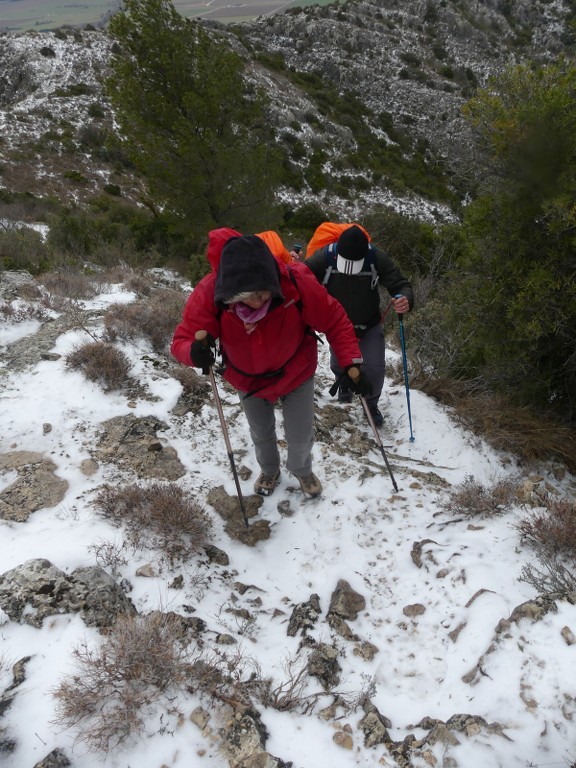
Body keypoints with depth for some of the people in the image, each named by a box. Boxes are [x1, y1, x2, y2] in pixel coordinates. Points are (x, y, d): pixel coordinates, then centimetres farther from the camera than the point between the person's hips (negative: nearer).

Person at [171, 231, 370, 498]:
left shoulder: (297, 283, -36)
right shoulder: (209, 293, -34)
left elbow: (335, 321, -23)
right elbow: (182, 340, -27)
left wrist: (351, 365, -29)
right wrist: (195, 352, -51)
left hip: (295, 373, -1)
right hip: (248, 379, 2)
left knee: (300, 437, 13)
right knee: (261, 433, 25)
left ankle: (302, 470, 50)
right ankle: (269, 470, 59)